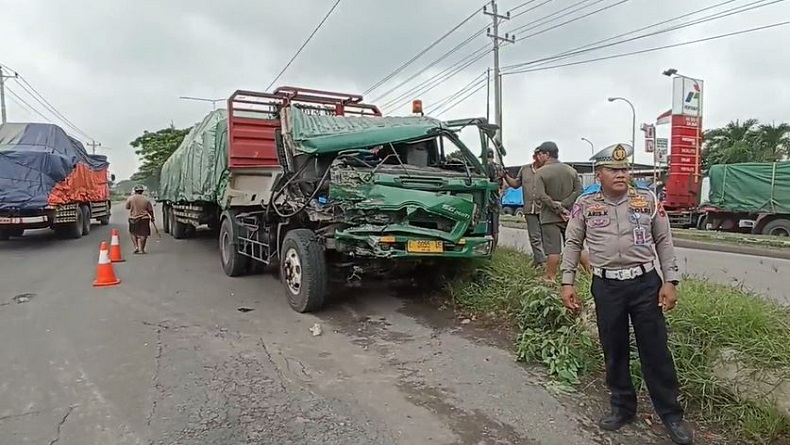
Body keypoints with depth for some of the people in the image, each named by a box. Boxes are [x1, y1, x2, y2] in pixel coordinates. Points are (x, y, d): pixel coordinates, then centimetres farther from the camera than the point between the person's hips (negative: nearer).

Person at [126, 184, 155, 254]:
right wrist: (152, 217, 15)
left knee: (133, 233, 19)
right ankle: (141, 249, 4)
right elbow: (150, 210, -1)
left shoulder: (130, 198, -4)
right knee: (142, 234, 4)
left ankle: (136, 247, 10)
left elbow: (127, 207, 9)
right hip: (144, 219, -1)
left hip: (133, 219, 1)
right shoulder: (146, 199, -5)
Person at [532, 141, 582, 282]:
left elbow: (540, 195, -19)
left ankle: (550, 278, 5)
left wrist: (558, 208, -15)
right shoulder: (571, 170, 7)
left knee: (553, 249, -2)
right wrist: (563, 205, -9)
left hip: (550, 217, -4)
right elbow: (578, 191, -2)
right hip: (570, 215, 5)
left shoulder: (541, 172, -8)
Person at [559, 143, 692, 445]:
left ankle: (671, 414, 24)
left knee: (655, 350, 7)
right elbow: (572, 244, 5)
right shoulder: (585, 205, 0)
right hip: (606, 286, 0)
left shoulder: (648, 200, 2)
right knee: (614, 350, 11)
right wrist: (567, 283, 0)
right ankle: (622, 407, 30)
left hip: (646, 283, 0)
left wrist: (670, 281, -1)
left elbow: (664, 241, 6)